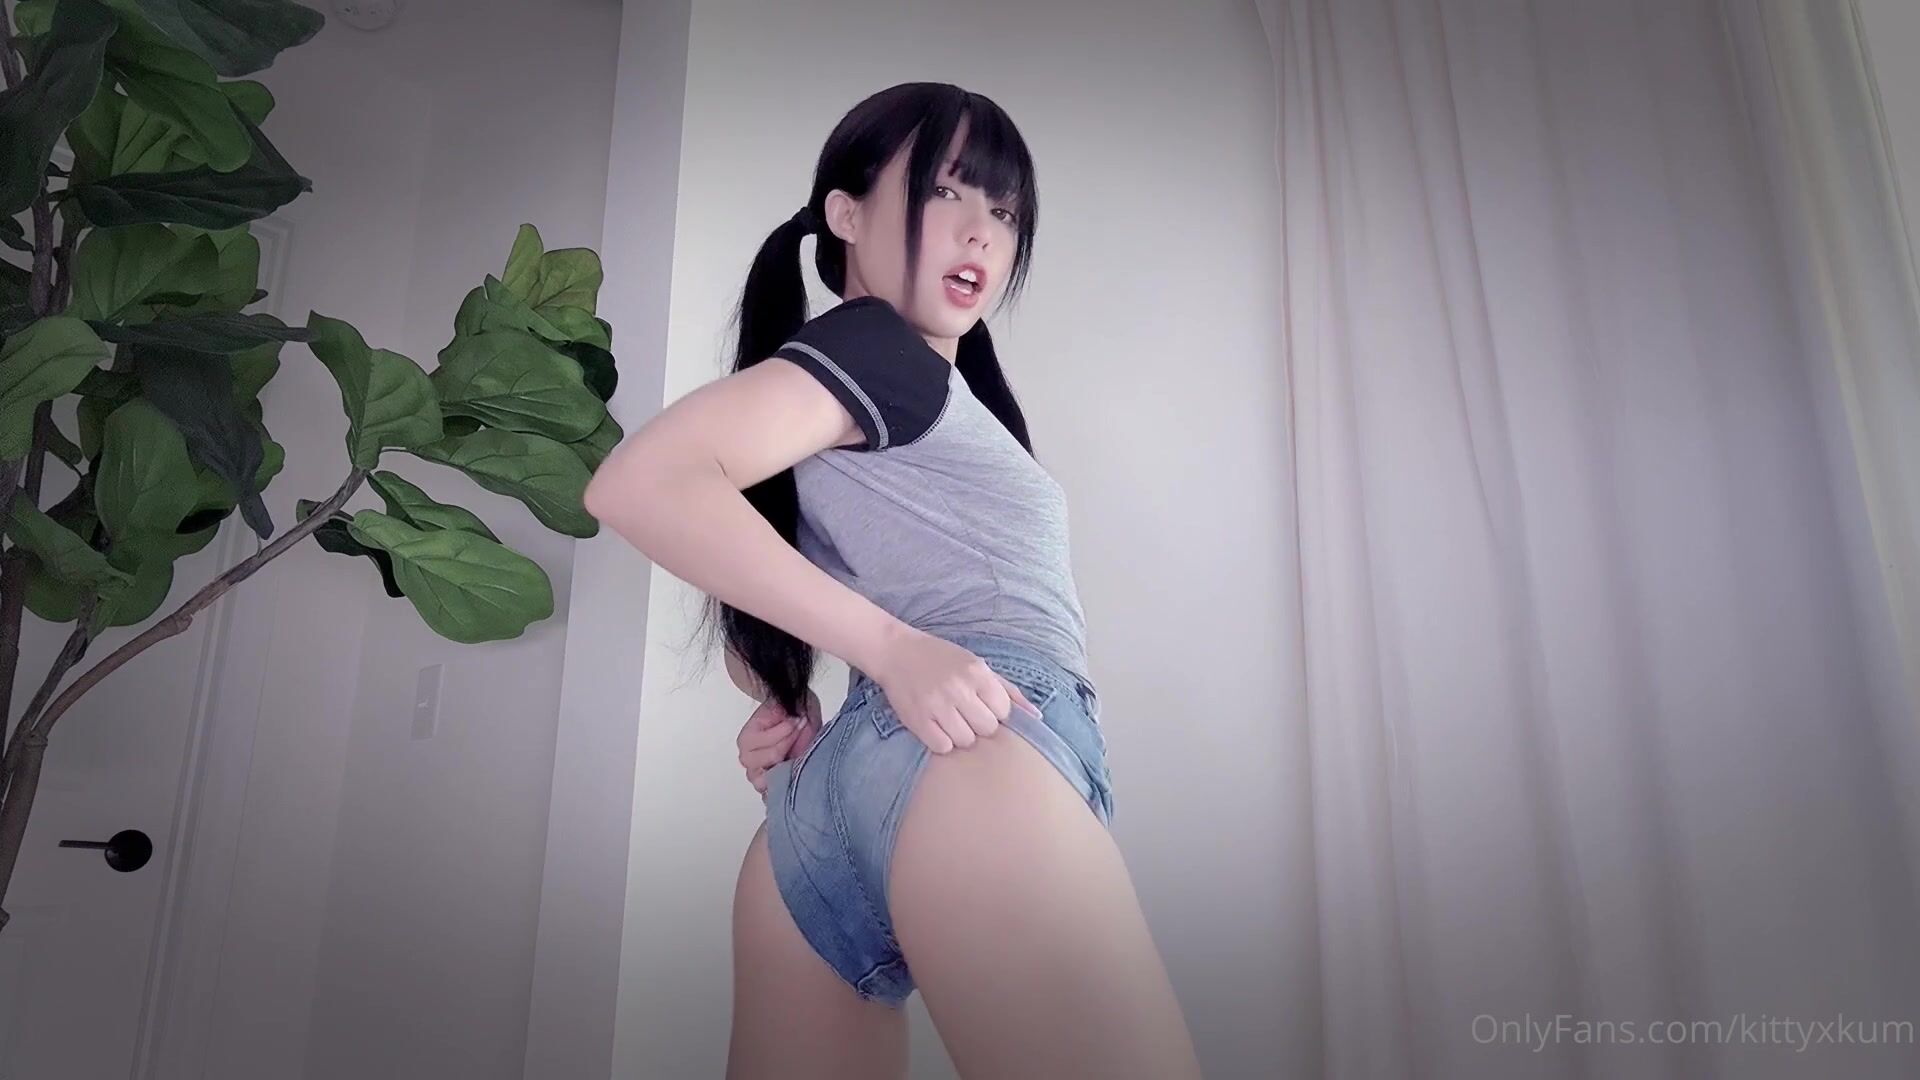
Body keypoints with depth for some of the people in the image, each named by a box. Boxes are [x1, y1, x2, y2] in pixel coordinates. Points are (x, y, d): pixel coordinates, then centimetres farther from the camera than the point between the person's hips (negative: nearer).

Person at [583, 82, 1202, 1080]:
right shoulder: (872, 340, 5)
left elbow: (750, 627, 36)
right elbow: (642, 481, -11)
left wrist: (788, 707, 15)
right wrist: (892, 648, -15)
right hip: (968, 757, -10)